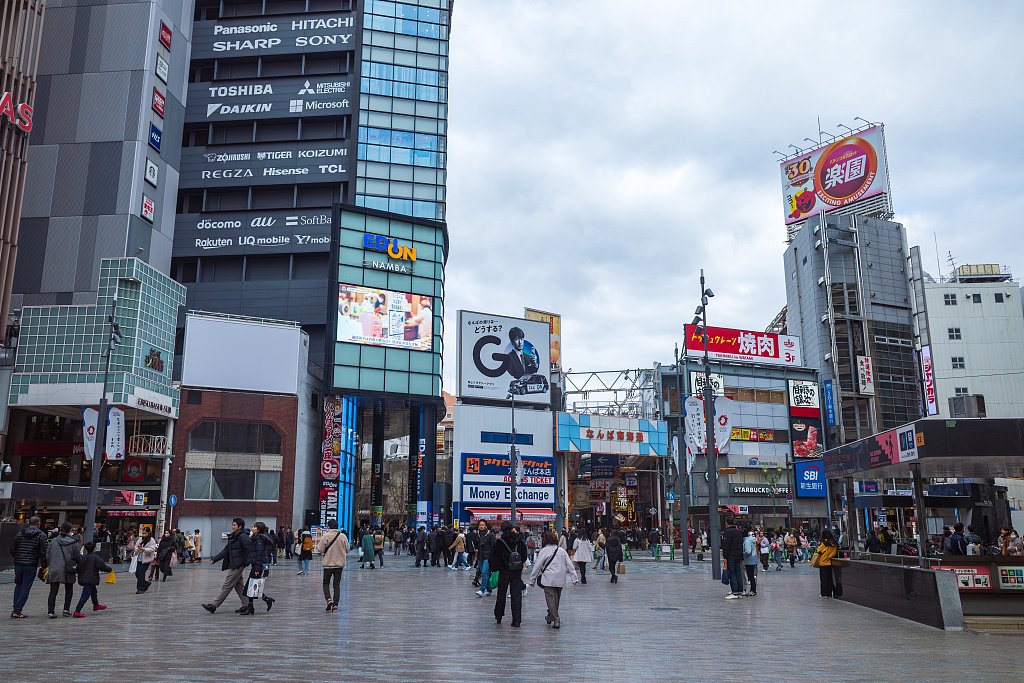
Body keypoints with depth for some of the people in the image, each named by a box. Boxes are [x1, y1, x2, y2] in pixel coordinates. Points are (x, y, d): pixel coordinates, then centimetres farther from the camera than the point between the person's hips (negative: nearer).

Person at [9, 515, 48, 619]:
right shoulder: (41, 535, -4)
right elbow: (43, 552, -9)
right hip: (31, 566, -4)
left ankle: (15, 608, 16)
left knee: (18, 586, 21)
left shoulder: (20, 533, 7)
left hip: (18, 564, 4)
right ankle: (17, 611, -2)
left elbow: (11, 548, 5)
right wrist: (44, 566, -2)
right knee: (25, 589, 2)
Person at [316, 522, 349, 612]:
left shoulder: (325, 536, -11)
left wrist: (317, 545, 12)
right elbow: (347, 549, 3)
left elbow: (320, 550, -9)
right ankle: (335, 605, 6)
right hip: (340, 564, 2)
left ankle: (329, 599, -9)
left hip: (328, 563, -2)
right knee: (337, 585, 10)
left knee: (326, 583, 12)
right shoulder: (343, 536, -3)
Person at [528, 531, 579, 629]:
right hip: (560, 580, 5)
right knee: (556, 598, 17)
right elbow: (570, 565, 6)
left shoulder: (544, 551, -5)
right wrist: (574, 578, 8)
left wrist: (532, 580, 3)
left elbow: (537, 566, -4)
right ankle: (551, 616, 30)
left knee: (550, 598, -2)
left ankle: (556, 619, -11)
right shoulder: (562, 551, 8)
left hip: (549, 579, -5)